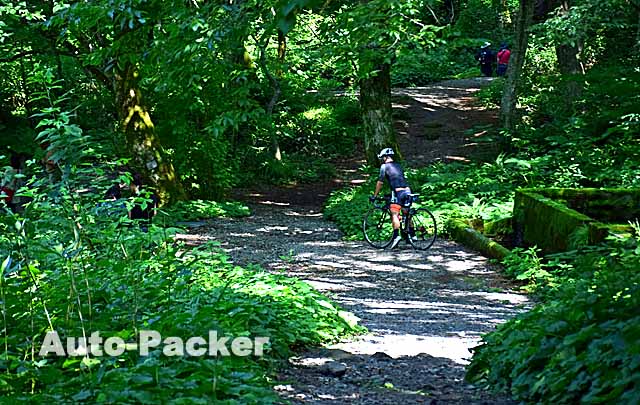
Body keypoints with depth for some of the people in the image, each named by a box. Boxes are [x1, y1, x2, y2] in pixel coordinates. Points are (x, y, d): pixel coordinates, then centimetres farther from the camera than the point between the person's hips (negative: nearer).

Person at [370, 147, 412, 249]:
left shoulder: (384, 166, 7)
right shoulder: (398, 166, 27)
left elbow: (380, 182, 6)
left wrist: (374, 196, 14)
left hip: (398, 191, -7)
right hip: (407, 191, 7)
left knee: (394, 214, -12)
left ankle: (396, 235, -28)